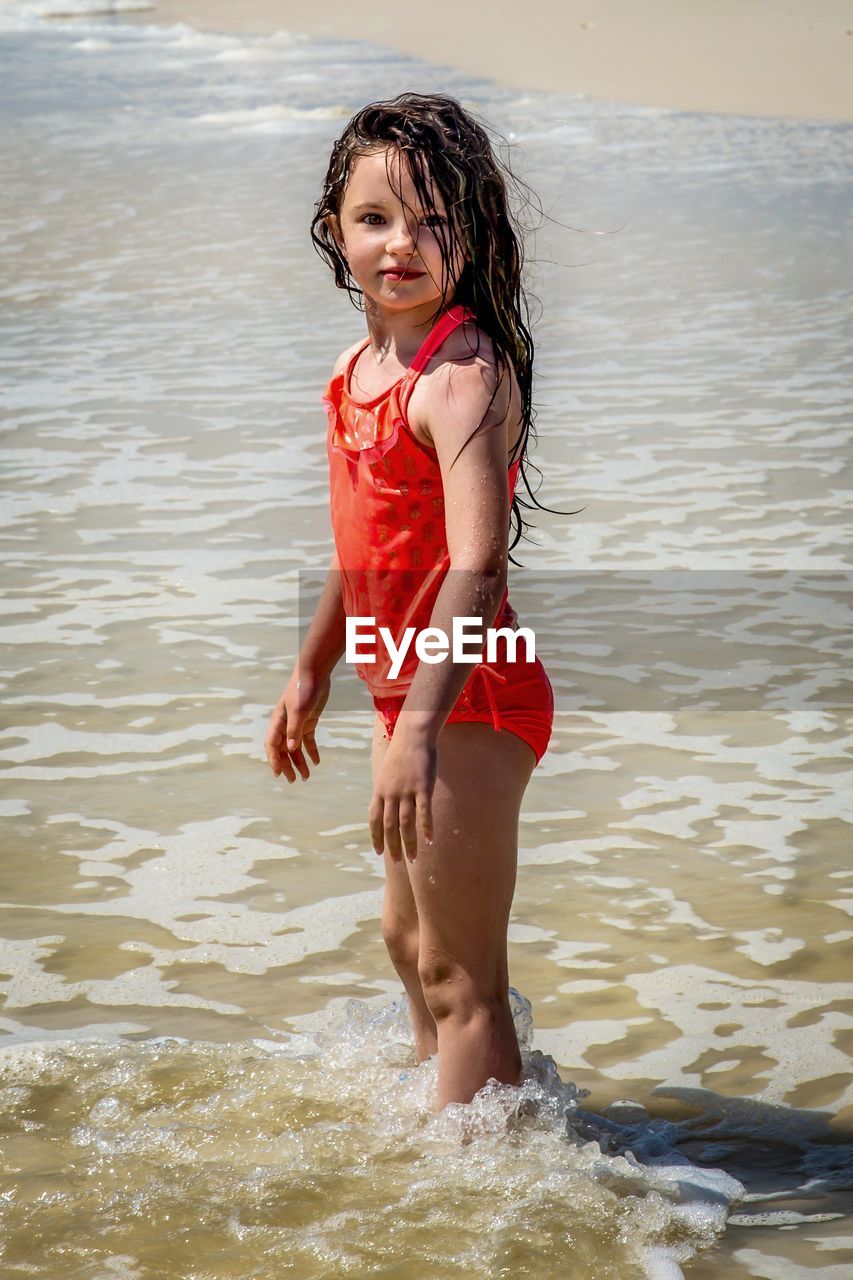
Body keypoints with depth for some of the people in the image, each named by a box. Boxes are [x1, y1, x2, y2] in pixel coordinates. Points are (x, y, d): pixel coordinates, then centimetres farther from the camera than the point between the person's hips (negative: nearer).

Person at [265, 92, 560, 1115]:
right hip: (404, 692, 10)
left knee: (460, 974, 0)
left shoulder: (464, 375, -22)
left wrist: (421, 727, -41)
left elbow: (477, 563, -33)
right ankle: (432, 1119, 46)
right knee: (409, 937, 26)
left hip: (470, 703, -10)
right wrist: (311, 669, 28)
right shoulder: (360, 366, 7)